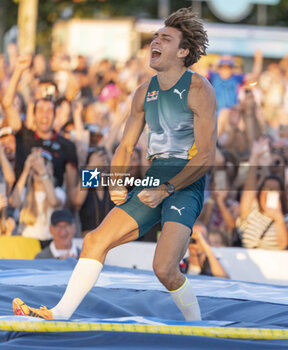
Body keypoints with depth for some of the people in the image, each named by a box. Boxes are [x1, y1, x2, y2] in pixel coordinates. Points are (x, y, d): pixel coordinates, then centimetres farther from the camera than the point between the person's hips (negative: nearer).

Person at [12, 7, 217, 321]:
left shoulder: (198, 90, -9)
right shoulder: (144, 93, 13)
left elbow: (206, 157, -13)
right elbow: (126, 145, 19)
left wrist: (165, 189, -17)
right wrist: (116, 184, 1)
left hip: (186, 183, -7)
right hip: (153, 180, 7)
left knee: (164, 269, -21)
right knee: (96, 239, -6)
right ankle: (60, 315, -5)